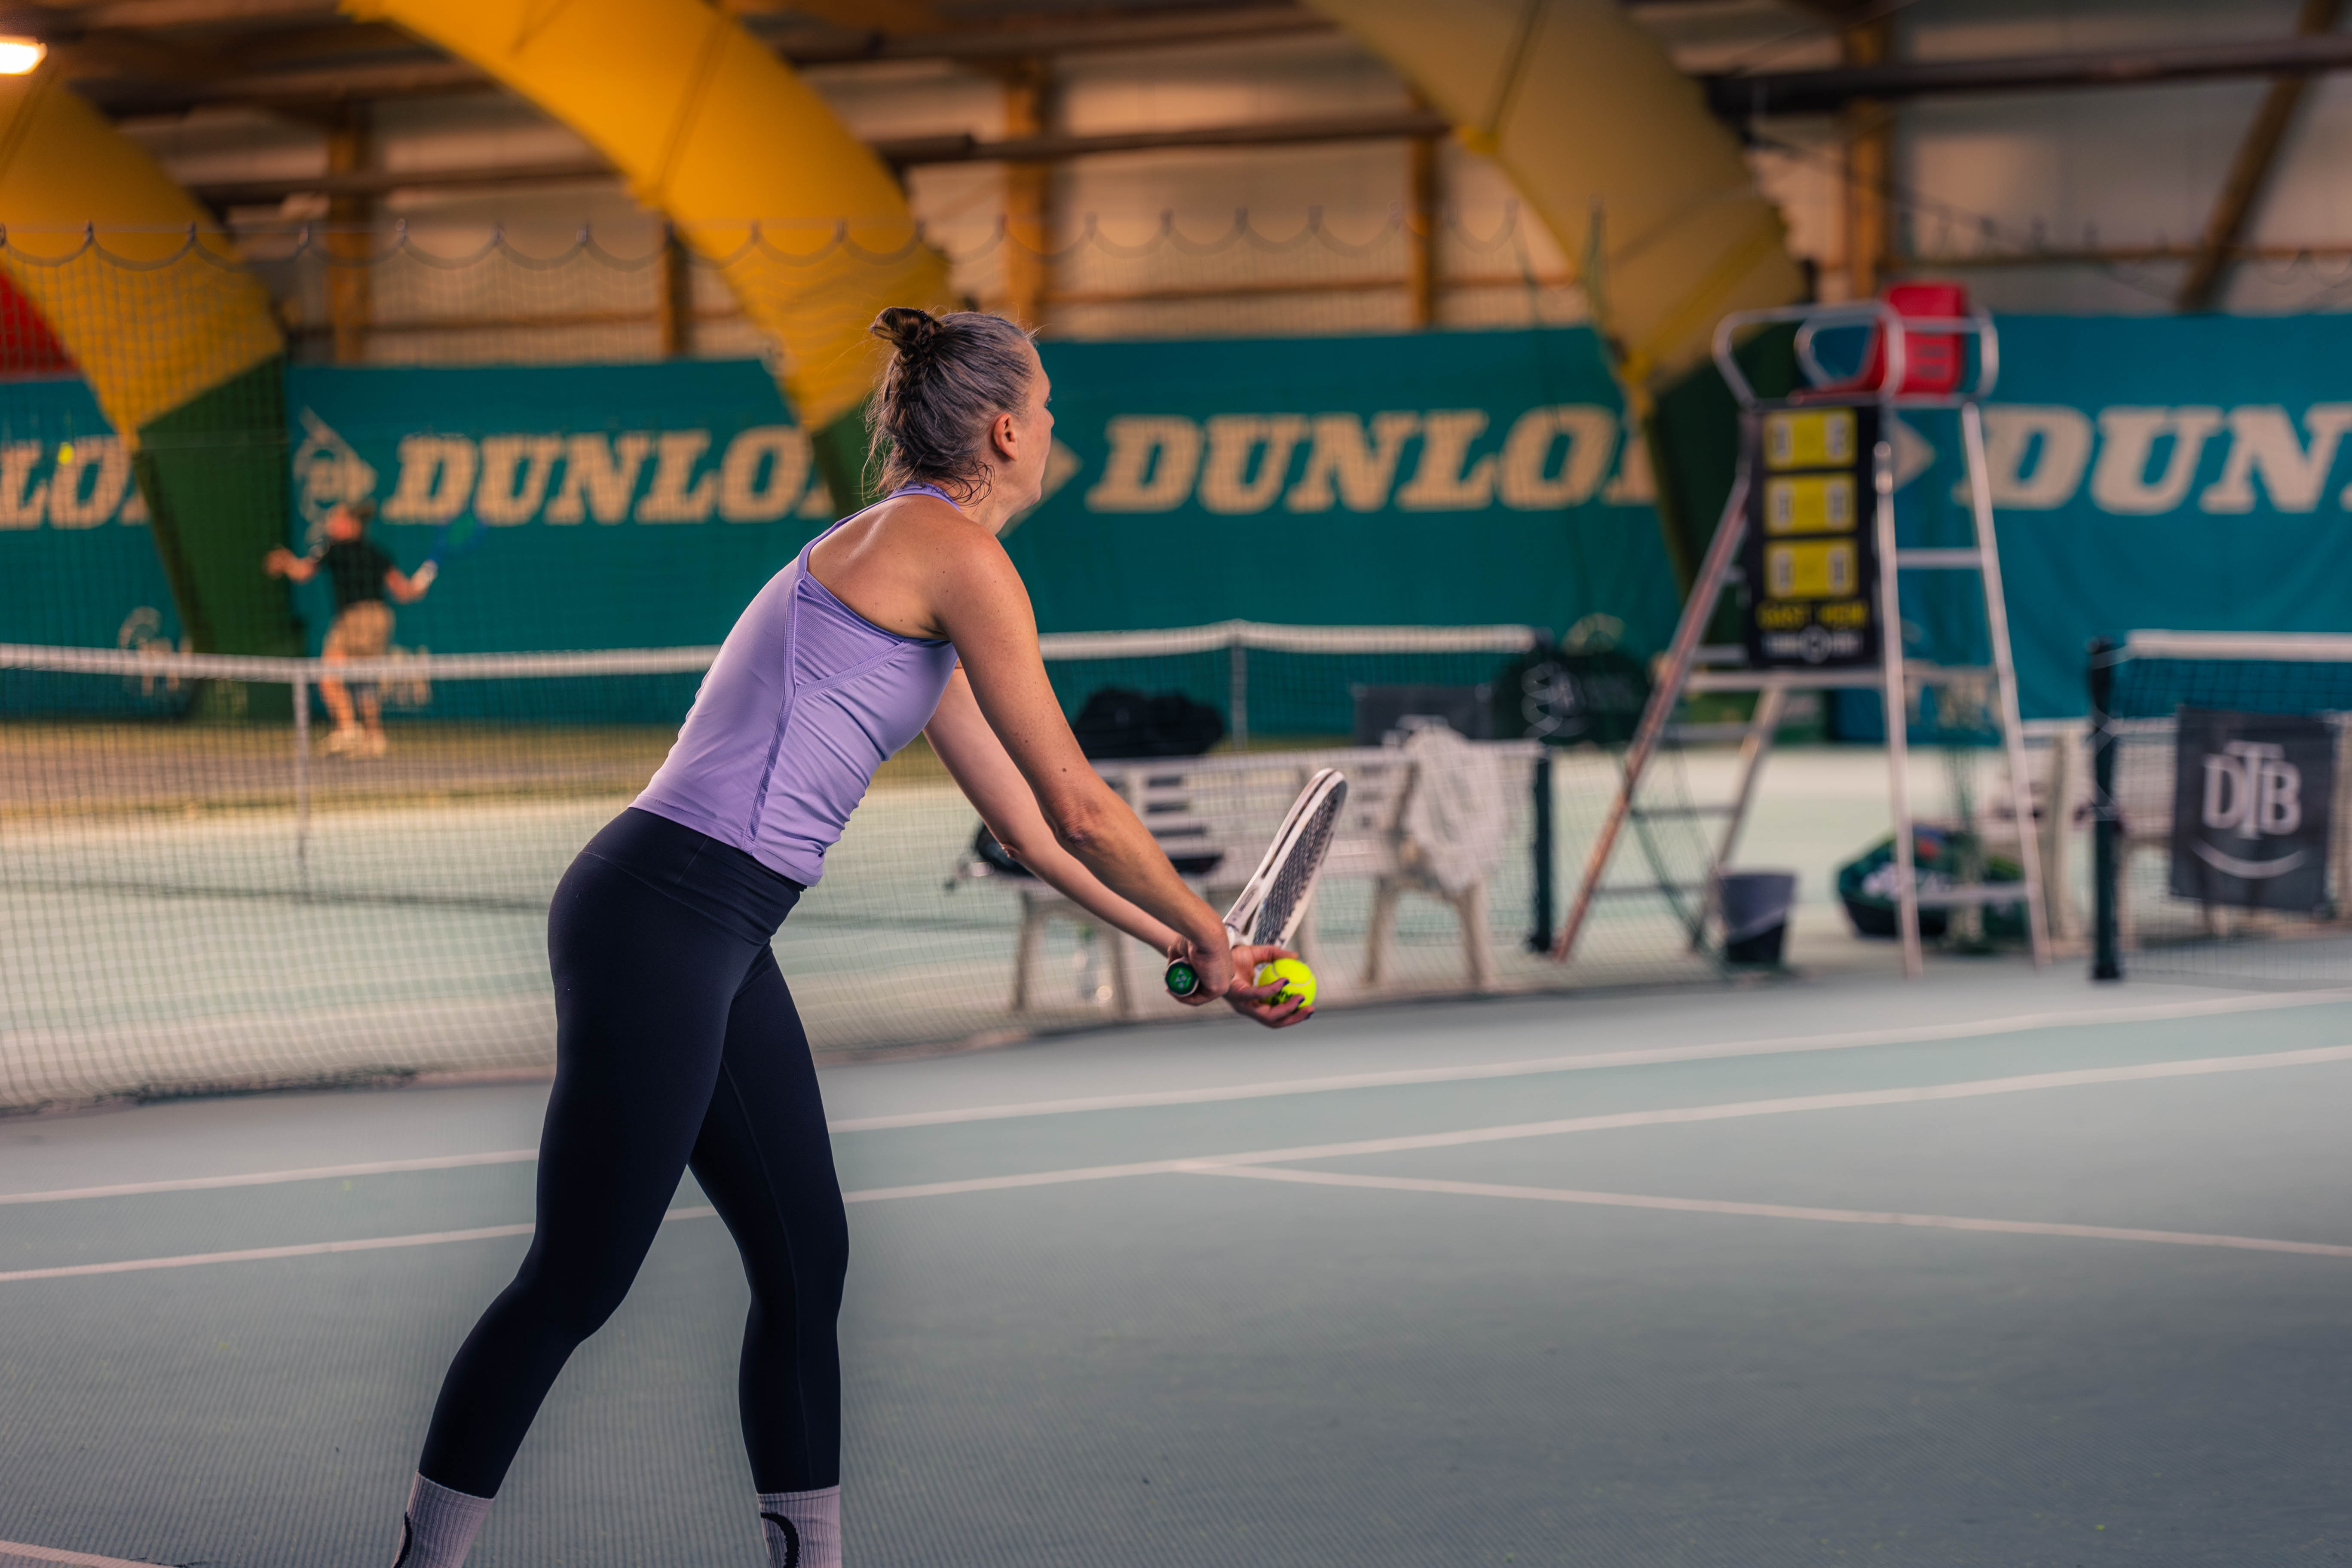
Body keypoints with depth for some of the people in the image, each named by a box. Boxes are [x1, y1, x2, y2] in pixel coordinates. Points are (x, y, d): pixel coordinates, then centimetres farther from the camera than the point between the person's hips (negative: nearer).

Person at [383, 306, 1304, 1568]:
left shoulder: (904, 567, 20)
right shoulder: (954, 552, -9)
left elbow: (1029, 828, 26)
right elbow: (1082, 808, -8)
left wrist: (1178, 945, 26)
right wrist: (1212, 939, 5)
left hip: (720, 944, 10)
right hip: (661, 912, -10)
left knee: (803, 1265, 11)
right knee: (576, 1282, -5)